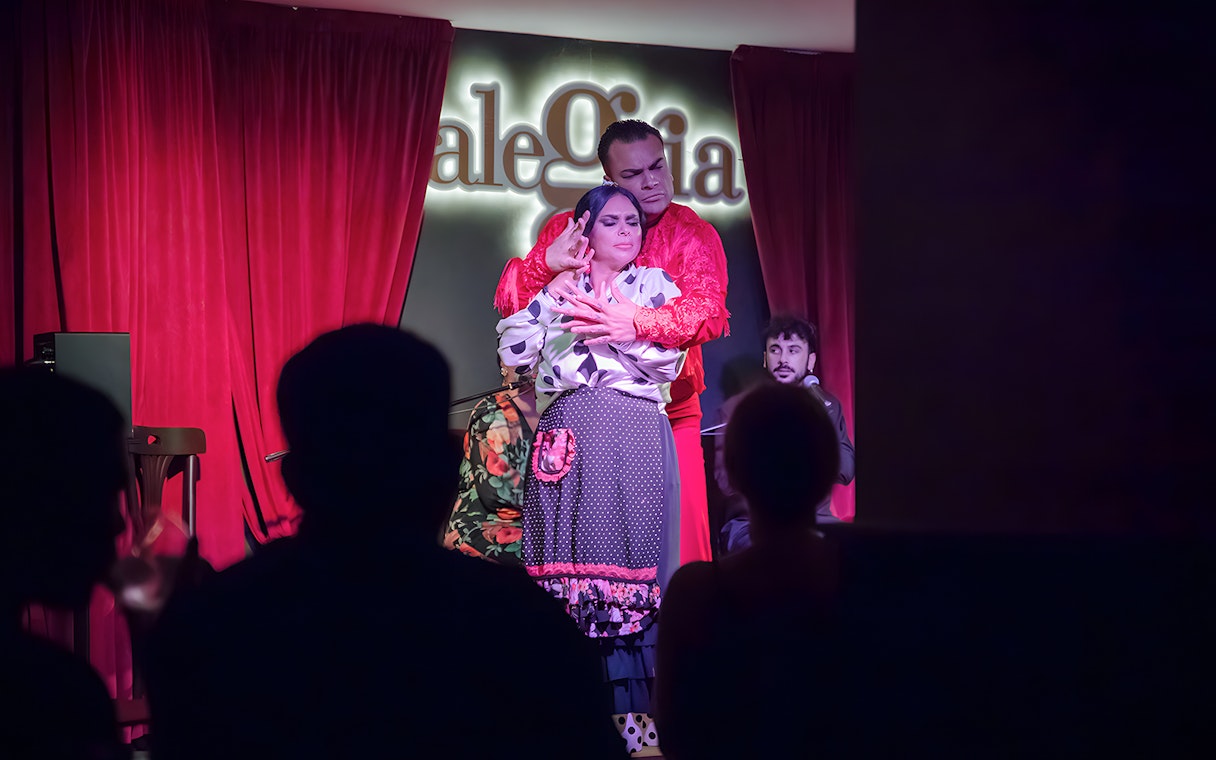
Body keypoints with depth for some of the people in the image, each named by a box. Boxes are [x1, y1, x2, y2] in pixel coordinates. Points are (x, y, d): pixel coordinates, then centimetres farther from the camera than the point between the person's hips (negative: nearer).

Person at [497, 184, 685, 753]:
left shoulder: (655, 284, 15)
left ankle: (631, 706, -5)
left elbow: (670, 360, 0)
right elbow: (513, 352, 5)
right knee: (570, 556, -6)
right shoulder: (556, 288, 17)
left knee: (630, 556, -7)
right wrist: (551, 293, 0)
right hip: (568, 437, 1)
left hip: (636, 439, -1)